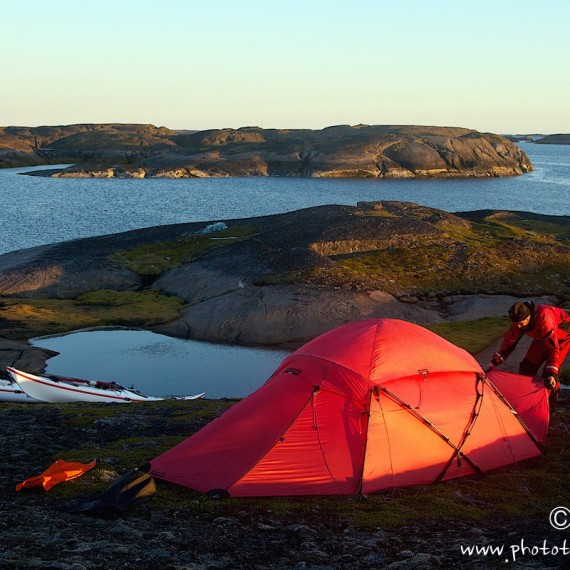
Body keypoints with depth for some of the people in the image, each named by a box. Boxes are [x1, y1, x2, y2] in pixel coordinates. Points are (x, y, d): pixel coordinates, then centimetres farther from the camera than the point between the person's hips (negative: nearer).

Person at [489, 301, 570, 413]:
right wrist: (494, 363, -11)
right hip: (542, 337, 7)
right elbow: (509, 342, -10)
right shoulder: (518, 321, -23)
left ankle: (550, 407, -2)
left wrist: (552, 374, -47)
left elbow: (554, 348, -42)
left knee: (549, 371, -17)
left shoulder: (544, 319, -44)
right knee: (527, 366, 1)